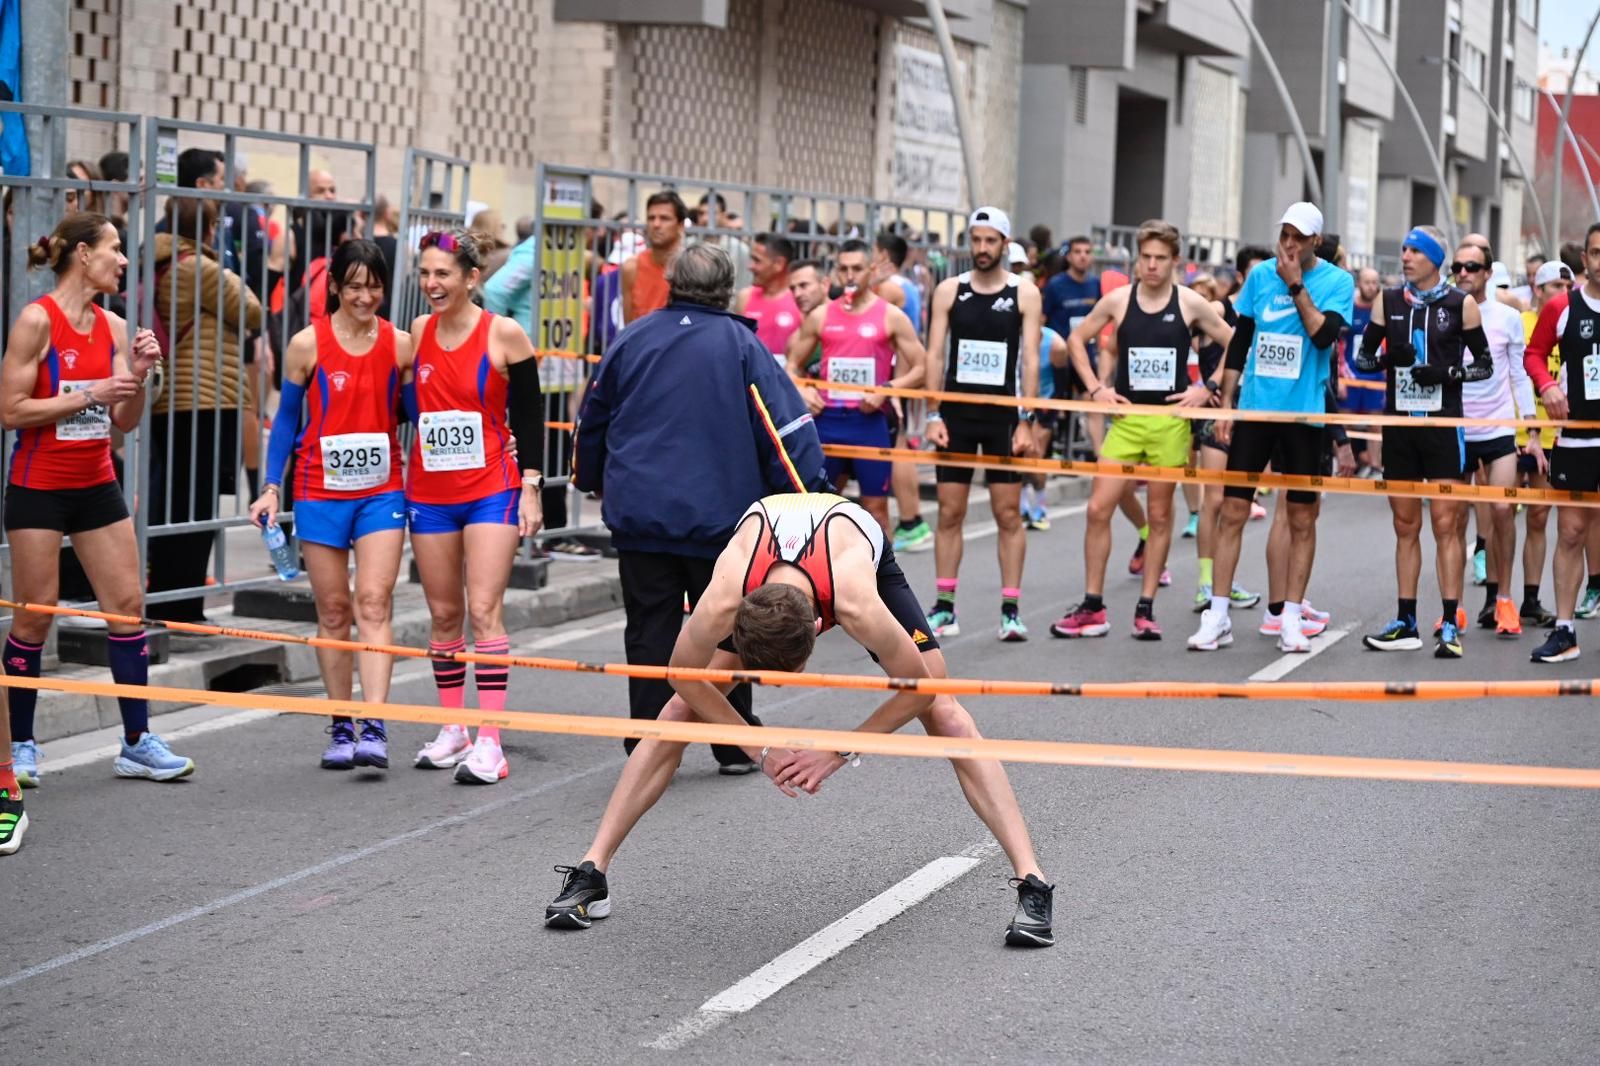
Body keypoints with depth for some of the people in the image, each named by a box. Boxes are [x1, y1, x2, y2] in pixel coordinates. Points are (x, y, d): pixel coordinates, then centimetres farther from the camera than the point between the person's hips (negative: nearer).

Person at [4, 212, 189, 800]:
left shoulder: (113, 327, 6)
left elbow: (124, 422, 10)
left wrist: (137, 376, -8)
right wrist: (92, 394, -19)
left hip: (96, 485, 6)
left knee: (128, 604, 3)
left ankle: (137, 741, 9)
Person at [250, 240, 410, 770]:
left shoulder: (400, 344, 1)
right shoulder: (308, 344, -2)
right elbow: (287, 419, 4)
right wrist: (271, 488, -1)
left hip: (381, 491, 0)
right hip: (321, 491, 0)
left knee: (374, 603, -10)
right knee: (333, 610, 5)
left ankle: (374, 727, -15)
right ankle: (341, 727, 14)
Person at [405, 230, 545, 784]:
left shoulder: (503, 334, -6)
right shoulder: (416, 333, 5)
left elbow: (528, 416, -2)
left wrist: (530, 486, -6)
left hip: (491, 490, -4)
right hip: (429, 493, 4)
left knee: (484, 609, -11)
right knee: (443, 613, 9)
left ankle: (489, 742, -12)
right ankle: (453, 728, 21)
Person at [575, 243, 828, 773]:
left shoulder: (633, 339, 4)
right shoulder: (740, 343, -5)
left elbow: (593, 417, 14)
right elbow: (785, 422, -10)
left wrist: (591, 481, 31)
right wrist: (813, 494, -6)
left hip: (638, 513, 2)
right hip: (718, 515, -2)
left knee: (649, 633, 6)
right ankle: (735, 746, 16)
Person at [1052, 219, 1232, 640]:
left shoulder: (1191, 303, -2)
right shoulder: (1118, 300, 1)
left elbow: (1235, 346, 4)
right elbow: (1076, 339, 12)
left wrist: (1207, 388, -4)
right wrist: (1095, 388, 2)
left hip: (1171, 420, -1)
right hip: (1126, 419, 1)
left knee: (1160, 515, 5)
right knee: (1098, 508, -5)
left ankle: (1146, 610, 12)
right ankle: (1092, 608, 4)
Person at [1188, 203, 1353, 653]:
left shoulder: (1337, 282, -2)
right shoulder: (1260, 274, 6)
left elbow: (1324, 335, -18)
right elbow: (1239, 342, 10)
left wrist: (1296, 285, -17)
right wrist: (1225, 403, 6)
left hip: (1304, 414, -2)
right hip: (1254, 408, 2)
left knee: (1302, 519, 4)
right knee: (1232, 511, -1)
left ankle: (1290, 618, 12)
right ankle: (1217, 617, 3)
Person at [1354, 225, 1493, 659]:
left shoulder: (1461, 305, -1)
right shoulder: (1390, 301, 8)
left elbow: (1484, 364, 3)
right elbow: (1363, 355, 12)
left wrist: (1448, 372, -15)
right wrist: (1387, 358, -10)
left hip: (1443, 424, -4)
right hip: (1399, 423, 4)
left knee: (1445, 525, -6)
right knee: (1405, 526, 8)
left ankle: (1450, 624, -6)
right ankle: (1406, 623, 13)